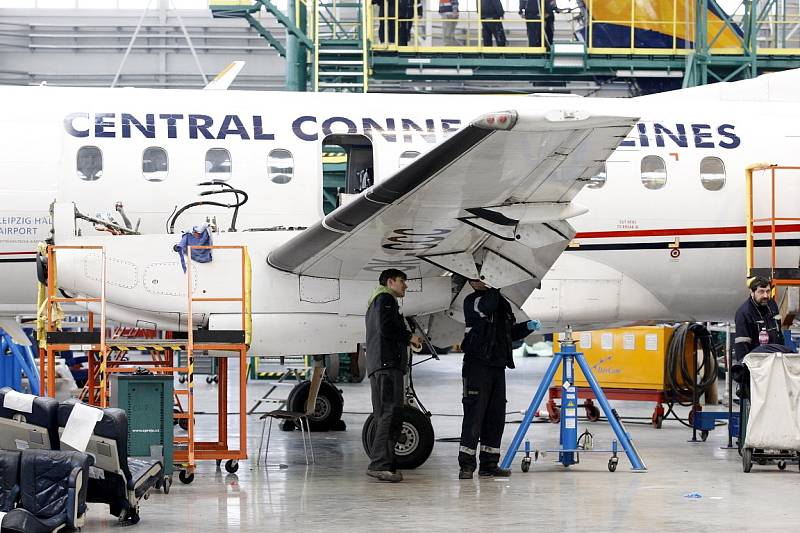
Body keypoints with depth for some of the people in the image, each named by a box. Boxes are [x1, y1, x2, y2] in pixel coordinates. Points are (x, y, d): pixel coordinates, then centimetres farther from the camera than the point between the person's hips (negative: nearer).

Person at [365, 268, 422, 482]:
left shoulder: (375, 302, 31)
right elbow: (386, 328, -15)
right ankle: (380, 464, -26)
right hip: (388, 363, -11)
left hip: (377, 367, 11)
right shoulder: (385, 299, 0)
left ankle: (382, 465, 4)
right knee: (391, 414, -18)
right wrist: (409, 337, -3)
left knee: (384, 416, 8)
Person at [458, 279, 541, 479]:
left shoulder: (502, 302, 19)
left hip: (498, 366, 7)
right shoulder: (472, 301, -3)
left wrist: (527, 327, 10)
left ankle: (489, 463, 10)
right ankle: (466, 464, -6)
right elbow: (486, 306, -26)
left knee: (496, 416, 6)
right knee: (474, 414, -9)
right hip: (477, 366, -7)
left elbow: (511, 332, 26)